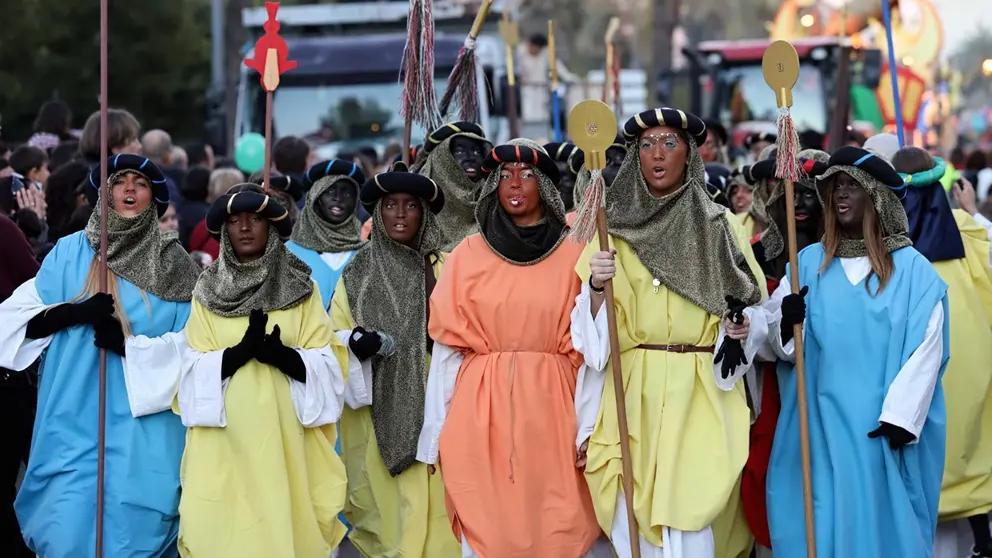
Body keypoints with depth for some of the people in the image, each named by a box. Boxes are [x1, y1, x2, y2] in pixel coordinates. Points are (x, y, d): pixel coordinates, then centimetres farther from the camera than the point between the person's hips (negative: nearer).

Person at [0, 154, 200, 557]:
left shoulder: (173, 265, 3)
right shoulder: (70, 253, 5)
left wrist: (129, 346, -16)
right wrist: (76, 313, -15)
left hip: (144, 428, 0)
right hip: (74, 421, 0)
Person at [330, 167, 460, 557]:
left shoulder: (443, 268, 4)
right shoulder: (357, 273, 7)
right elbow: (334, 337, 7)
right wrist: (356, 345, -14)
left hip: (431, 405, -1)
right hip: (377, 411, 1)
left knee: (432, 501, -4)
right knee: (383, 503, 2)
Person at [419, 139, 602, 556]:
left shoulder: (573, 255, 3)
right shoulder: (468, 254, 4)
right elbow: (447, 346, 3)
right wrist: (436, 431, 0)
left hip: (550, 408, 0)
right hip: (482, 411, 0)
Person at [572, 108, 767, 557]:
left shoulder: (721, 227, 5)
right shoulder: (615, 228, 8)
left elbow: (754, 307, 7)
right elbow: (590, 329, 5)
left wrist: (742, 327, -14)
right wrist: (595, 287, -15)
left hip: (702, 394, -1)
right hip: (632, 394, 1)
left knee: (689, 521, -8)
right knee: (635, 519, 0)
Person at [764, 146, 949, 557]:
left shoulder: (912, 269, -1)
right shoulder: (810, 261, 9)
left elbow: (925, 348, -5)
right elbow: (773, 336, 6)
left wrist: (901, 416, -12)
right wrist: (787, 323, -17)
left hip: (882, 425, -2)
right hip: (820, 422, 2)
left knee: (880, 519, 1)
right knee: (821, 520, 3)